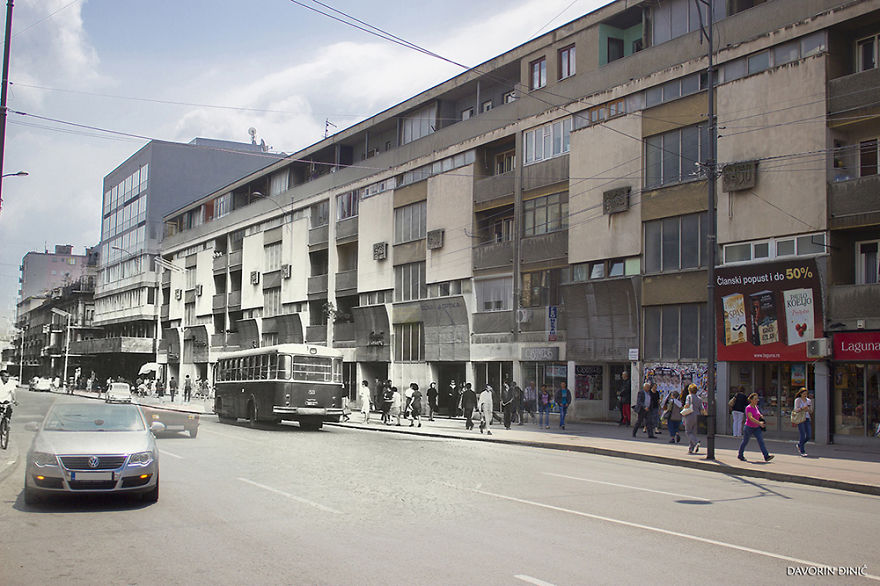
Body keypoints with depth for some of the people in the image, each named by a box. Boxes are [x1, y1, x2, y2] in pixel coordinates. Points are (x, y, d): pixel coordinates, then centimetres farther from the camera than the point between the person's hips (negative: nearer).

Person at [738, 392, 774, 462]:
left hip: (756, 428, 6)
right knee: (745, 442, 10)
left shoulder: (756, 407, 4)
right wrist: (759, 423, -42)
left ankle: (766, 456, -20)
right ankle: (740, 455, 29)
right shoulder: (748, 408, -19)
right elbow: (751, 418, -32)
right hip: (748, 428, -6)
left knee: (761, 441, -11)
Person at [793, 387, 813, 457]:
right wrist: (802, 408, -26)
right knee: (802, 435, -9)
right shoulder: (797, 400, -1)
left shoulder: (809, 401, 12)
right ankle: (802, 451, 0)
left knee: (809, 435, 0)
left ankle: (799, 445, 26)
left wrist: (808, 409, -9)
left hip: (807, 418, 5)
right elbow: (796, 410, -9)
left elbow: (811, 412, 13)